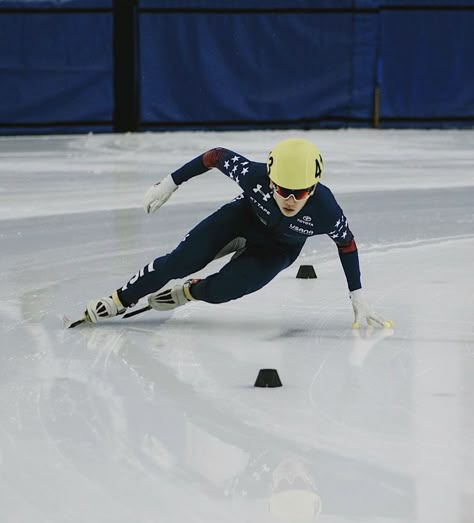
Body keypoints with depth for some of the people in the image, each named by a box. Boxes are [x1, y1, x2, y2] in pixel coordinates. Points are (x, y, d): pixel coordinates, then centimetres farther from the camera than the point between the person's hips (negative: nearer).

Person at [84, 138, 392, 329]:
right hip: (245, 216, 1)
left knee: (220, 290, -19)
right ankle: (121, 300, 7)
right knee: (181, 262, -14)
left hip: (278, 249, -1)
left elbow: (346, 243, -17)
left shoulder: (326, 212, -38)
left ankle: (188, 293, 16)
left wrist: (358, 298, -12)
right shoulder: (252, 175, -38)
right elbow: (217, 156, -19)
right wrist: (171, 183, -12)